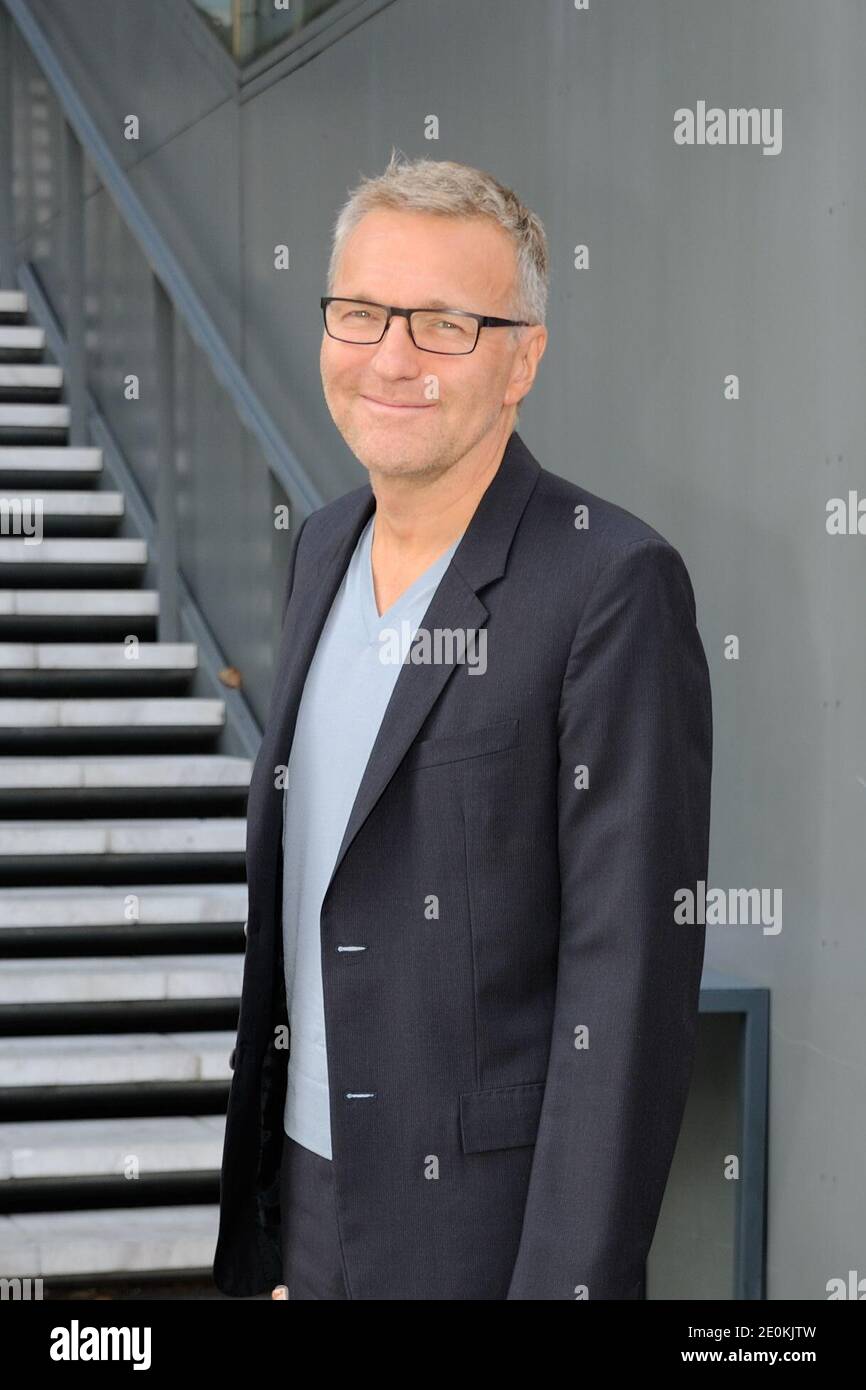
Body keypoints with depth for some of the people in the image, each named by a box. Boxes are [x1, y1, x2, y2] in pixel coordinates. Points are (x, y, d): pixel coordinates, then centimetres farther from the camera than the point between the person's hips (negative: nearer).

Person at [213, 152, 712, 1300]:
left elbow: (629, 975, -18)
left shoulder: (615, 582, -16)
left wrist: (571, 1279, -21)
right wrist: (260, 1229, 13)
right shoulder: (323, 549, 7)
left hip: (489, 1234, -6)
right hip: (308, 1197, 6)